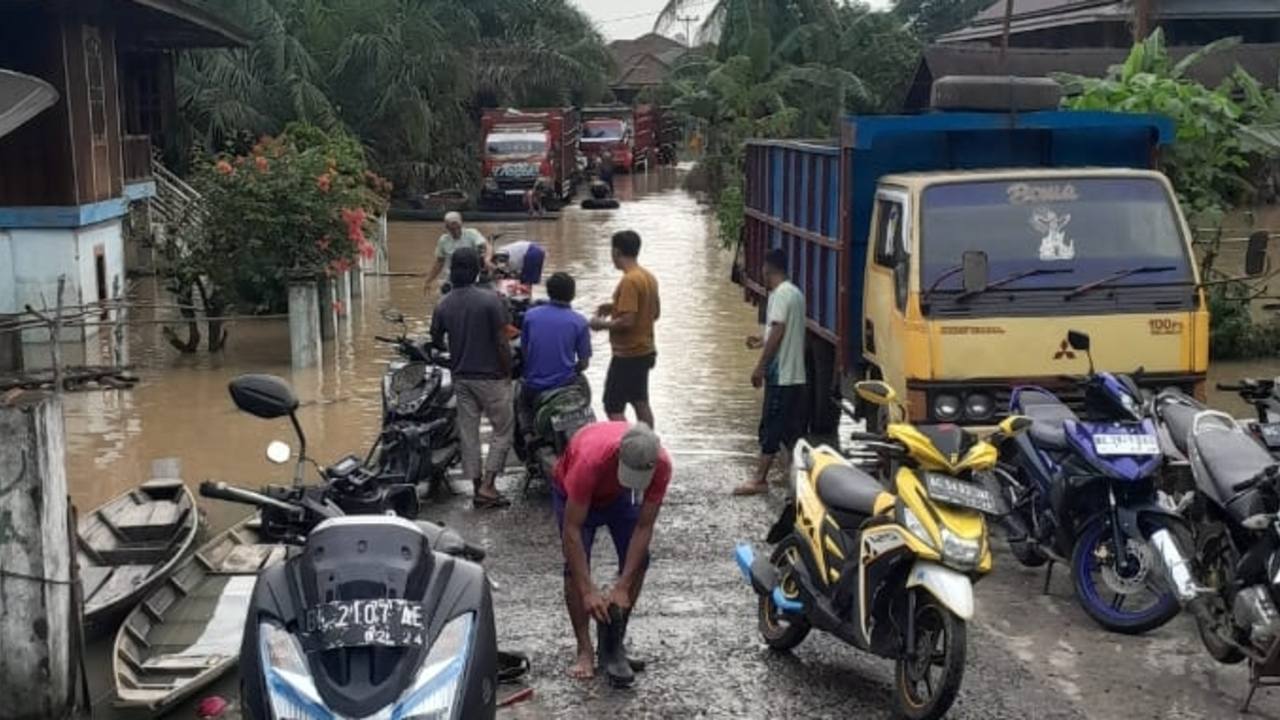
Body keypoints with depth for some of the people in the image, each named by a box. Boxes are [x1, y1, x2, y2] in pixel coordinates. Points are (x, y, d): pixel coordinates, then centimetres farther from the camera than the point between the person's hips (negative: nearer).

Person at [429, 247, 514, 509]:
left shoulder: (443, 304, 0)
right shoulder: (490, 299, -15)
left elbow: (436, 340, 10)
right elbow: (502, 342, -15)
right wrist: (508, 372, -3)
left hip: (461, 377, 5)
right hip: (491, 377, -5)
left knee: (468, 432, 10)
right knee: (503, 429, 7)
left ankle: (477, 487, 14)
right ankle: (488, 485, 0)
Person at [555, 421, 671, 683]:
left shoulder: (661, 464, -34)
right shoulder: (591, 459, -45)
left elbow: (644, 527, -27)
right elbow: (572, 529, -39)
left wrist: (622, 587, -30)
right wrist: (588, 592, -40)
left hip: (620, 495, 3)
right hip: (574, 492, -3)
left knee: (638, 560, -10)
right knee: (576, 565, -17)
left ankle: (616, 642, 3)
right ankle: (584, 650, -6)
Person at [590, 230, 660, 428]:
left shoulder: (629, 281, -21)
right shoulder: (649, 277, 7)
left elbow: (627, 321, -26)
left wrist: (602, 324, -9)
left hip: (627, 355, -9)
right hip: (645, 351, 9)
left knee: (613, 407, -5)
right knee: (641, 403, 17)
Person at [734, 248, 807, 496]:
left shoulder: (781, 294, -14)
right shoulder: (796, 293, 15)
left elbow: (778, 333, -20)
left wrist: (760, 366, -17)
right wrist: (763, 342, 31)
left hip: (780, 375, -9)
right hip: (795, 375, 9)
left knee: (771, 428, -5)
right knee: (792, 429, 11)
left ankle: (760, 480, -2)